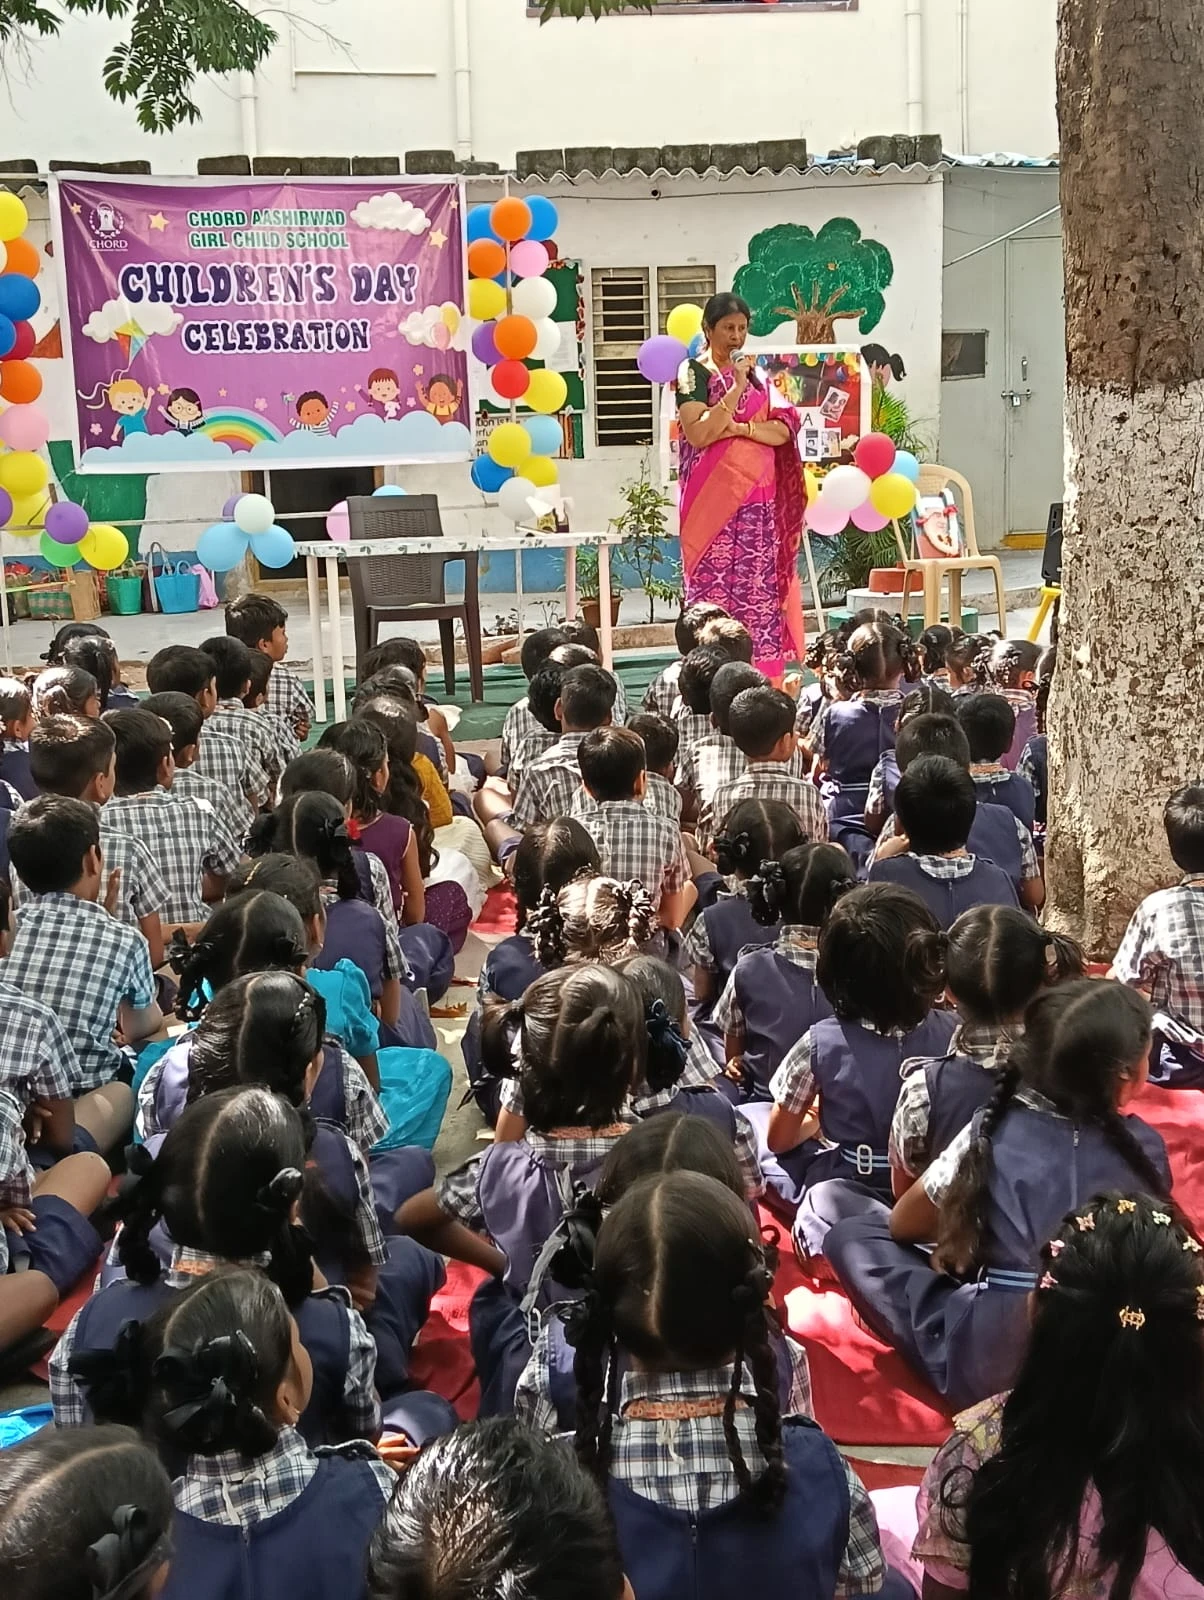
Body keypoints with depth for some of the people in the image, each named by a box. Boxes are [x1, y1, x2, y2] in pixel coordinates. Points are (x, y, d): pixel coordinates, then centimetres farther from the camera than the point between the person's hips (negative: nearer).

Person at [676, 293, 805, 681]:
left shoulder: (756, 373, 16)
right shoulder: (694, 373, 0)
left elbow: (783, 430, 5)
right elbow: (698, 434, -13)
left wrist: (740, 428, -11)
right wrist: (736, 389, -14)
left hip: (760, 499, 5)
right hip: (715, 497, -5)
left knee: (761, 588, 1)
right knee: (716, 588, -7)